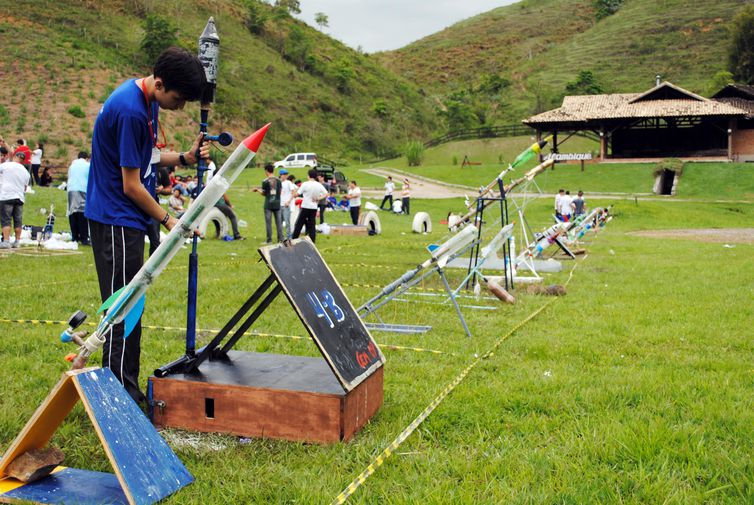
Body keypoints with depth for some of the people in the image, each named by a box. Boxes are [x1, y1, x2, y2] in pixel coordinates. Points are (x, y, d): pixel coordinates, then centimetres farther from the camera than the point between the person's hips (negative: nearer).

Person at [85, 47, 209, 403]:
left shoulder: (147, 101, 6)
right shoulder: (131, 111, -23)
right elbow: (131, 186, -20)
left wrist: (185, 157, -2)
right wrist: (168, 220, -9)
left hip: (128, 219, 10)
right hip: (116, 219, -10)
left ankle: (128, 387, 24)